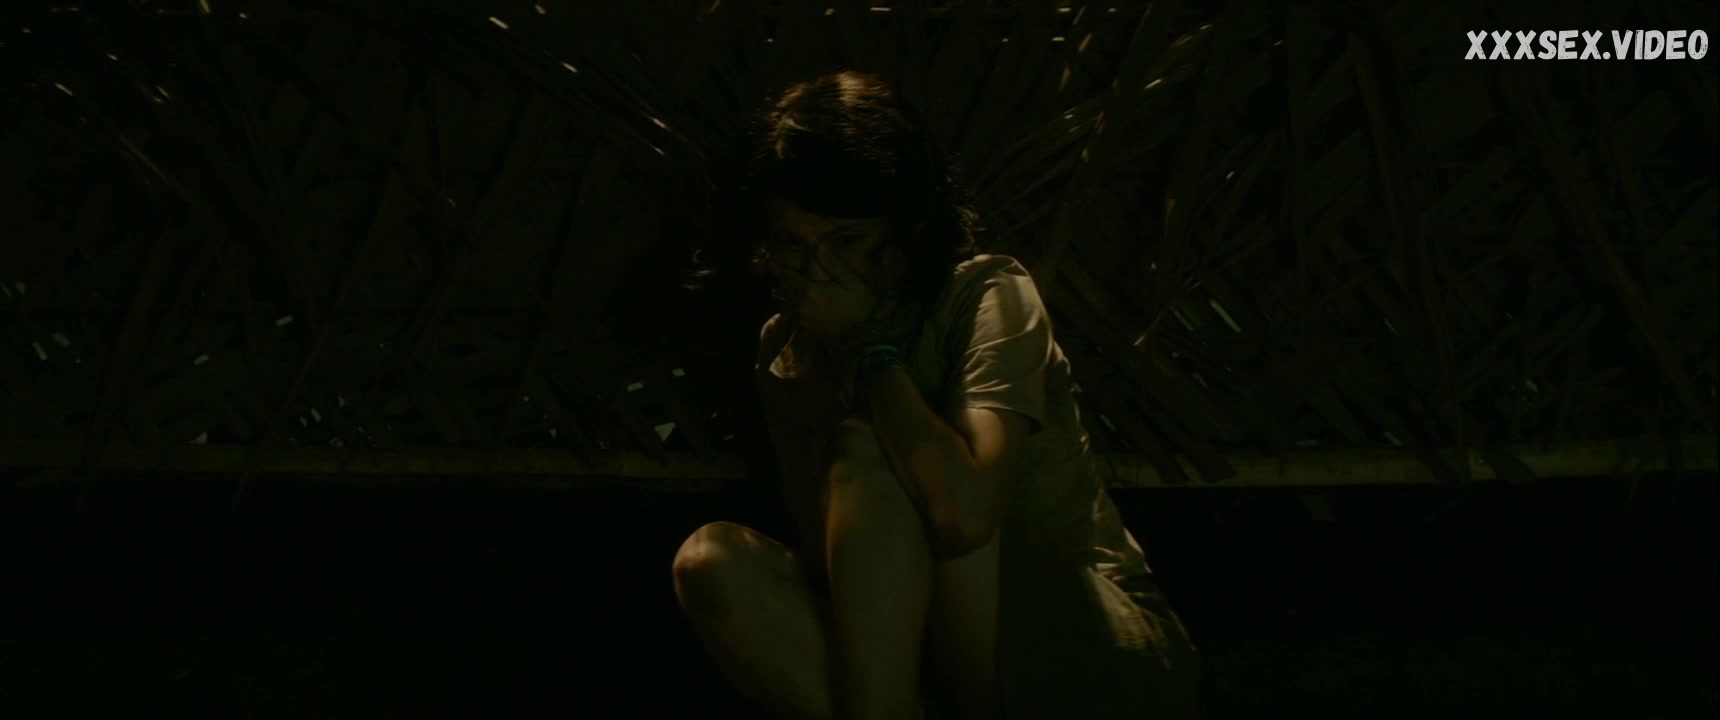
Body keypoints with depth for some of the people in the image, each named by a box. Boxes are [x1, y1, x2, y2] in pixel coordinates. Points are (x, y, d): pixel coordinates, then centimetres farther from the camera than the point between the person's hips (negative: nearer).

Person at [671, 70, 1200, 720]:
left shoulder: (989, 297, -11)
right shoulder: (787, 351, 6)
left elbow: (965, 517, -30)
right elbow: (828, 562, -5)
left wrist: (871, 344, -20)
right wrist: (813, 368, -15)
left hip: (1097, 667, -5)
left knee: (865, 456, -25)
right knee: (712, 562, -17)